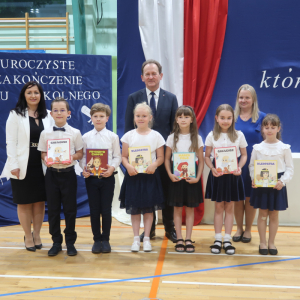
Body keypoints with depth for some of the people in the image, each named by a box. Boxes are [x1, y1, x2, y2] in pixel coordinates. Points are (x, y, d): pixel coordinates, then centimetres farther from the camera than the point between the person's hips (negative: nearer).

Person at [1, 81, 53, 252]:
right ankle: (28, 237, 22)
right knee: (25, 203, 7)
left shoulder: (47, 116, 7)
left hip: (42, 166, 3)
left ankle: (37, 235, 25)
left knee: (40, 201, 9)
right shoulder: (16, 115, -2)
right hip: (23, 166, -3)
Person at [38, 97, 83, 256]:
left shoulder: (75, 133, -1)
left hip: (68, 173, -1)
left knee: (70, 209, 5)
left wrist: (72, 157, -17)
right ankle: (56, 242, 21)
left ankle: (70, 242, 19)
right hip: (52, 173, 1)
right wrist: (46, 159, -14)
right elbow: (43, 153, 7)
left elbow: (79, 153, 3)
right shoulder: (45, 133, 3)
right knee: (53, 209, 7)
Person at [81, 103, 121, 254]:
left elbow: (117, 156, 1)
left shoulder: (113, 137, 2)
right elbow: (82, 156, 5)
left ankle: (105, 239, 19)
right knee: (94, 210, 7)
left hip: (107, 177, -1)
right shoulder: (86, 137, 5)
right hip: (91, 177, 1)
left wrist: (112, 168, -16)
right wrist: (84, 168, -13)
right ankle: (97, 240, 20)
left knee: (106, 210, 3)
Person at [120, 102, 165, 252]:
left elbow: (161, 157, 2)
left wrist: (154, 164, -18)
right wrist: (128, 166, -17)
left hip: (150, 175, 0)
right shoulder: (129, 135, 2)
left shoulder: (156, 136, 1)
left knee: (148, 208, 6)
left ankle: (146, 238, 17)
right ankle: (136, 238, 16)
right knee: (134, 209, 5)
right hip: (133, 175, 1)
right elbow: (123, 156, 2)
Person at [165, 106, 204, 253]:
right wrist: (170, 174, -12)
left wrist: (197, 178, -11)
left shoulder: (197, 138, 0)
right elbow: (167, 159, 3)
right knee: (177, 208, 5)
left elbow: (201, 161, 0)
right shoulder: (172, 138, 1)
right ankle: (179, 239, 13)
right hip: (176, 177, 0)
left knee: (190, 209, 6)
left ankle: (188, 239, 14)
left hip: (191, 177, 0)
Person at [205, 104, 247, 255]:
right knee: (218, 207, 7)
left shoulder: (238, 135, -2)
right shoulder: (211, 136, -1)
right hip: (217, 174, 0)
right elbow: (207, 156, 2)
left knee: (229, 207, 7)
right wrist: (212, 168, -15)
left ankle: (227, 240, 16)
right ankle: (217, 240, 15)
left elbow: (244, 155, 4)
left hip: (232, 174, 0)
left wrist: (239, 167, -13)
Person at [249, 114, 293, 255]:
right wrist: (254, 179, -12)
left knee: (274, 215, 9)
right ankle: (262, 242, 19)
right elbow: (252, 165, 4)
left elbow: (290, 168, 0)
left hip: (277, 185, 0)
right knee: (263, 214, 7)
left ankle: (271, 243, 22)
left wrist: (283, 181, -13)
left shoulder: (284, 148, -3)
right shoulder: (257, 148, -1)